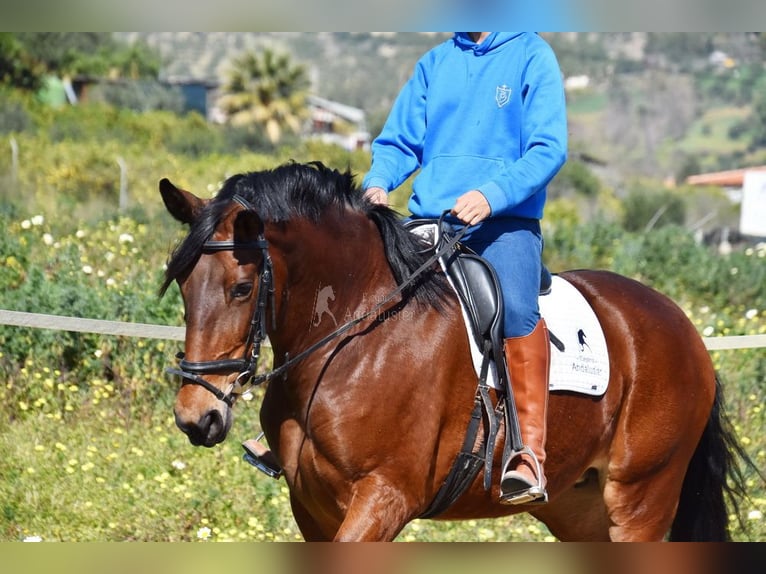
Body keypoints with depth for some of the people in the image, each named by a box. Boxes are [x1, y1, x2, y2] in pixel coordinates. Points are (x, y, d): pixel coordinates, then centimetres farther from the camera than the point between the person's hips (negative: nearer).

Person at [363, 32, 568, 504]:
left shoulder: (532, 56, 2)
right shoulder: (436, 62, 15)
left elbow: (550, 148, -7)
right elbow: (399, 141, 17)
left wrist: (492, 194, -21)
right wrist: (378, 184, -5)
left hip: (505, 221, -5)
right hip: (428, 220, 5)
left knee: (515, 306, -31)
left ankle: (530, 456, -29)